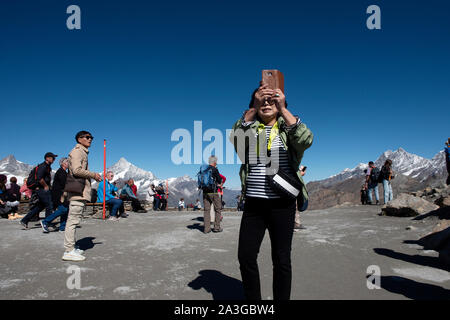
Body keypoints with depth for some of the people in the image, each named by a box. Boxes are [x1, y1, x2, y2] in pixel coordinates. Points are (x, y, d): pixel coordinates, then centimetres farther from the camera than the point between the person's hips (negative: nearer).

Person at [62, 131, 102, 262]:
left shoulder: (83, 152, 24)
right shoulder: (77, 151, -7)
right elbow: (77, 170, -20)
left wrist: (94, 177, 11)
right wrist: (93, 175, -11)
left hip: (81, 191, 11)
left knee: (73, 220, 14)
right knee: (73, 220, -10)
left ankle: (71, 248, 22)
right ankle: (69, 251, -8)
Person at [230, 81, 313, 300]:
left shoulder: (287, 128, 4)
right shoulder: (250, 127, 9)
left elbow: (306, 140, -18)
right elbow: (235, 139, -14)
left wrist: (283, 109, -23)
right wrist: (253, 108, -22)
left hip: (282, 204, -2)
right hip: (253, 204, 2)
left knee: (281, 259, 5)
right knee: (246, 256, 6)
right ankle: (252, 299, 26)